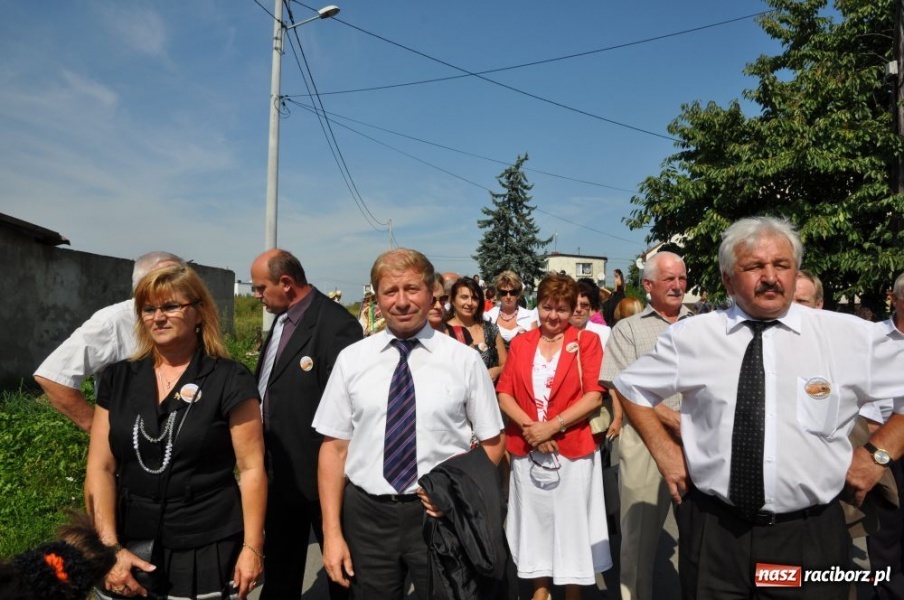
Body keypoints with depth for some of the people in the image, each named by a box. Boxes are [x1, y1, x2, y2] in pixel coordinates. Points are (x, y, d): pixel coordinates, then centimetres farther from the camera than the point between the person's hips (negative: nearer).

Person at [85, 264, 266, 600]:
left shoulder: (229, 380, -9)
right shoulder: (118, 379, 3)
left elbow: (251, 468, -9)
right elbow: (100, 468, 3)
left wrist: (252, 547, -10)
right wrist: (109, 546, -5)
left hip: (207, 551, -3)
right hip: (131, 547, 4)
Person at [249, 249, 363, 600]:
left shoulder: (335, 324, -22)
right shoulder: (281, 319, 7)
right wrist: (266, 456, 12)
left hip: (319, 469, -8)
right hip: (281, 468, 9)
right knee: (280, 562, 25)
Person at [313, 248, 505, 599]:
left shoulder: (465, 360, -4)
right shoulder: (351, 359, -1)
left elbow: (492, 443, 3)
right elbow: (334, 448, 0)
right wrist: (332, 532, -3)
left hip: (439, 512, -1)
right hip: (366, 514, 1)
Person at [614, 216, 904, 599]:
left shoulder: (851, 335, -4)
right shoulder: (690, 336, -3)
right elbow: (630, 387, 10)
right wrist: (663, 449, 1)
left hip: (809, 536, 0)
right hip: (711, 531, 1)